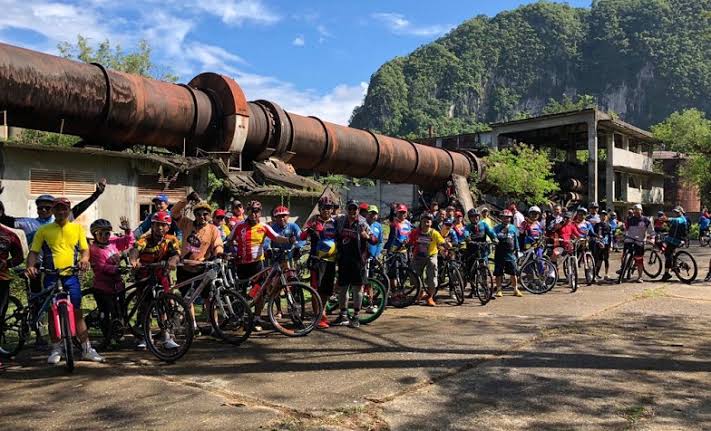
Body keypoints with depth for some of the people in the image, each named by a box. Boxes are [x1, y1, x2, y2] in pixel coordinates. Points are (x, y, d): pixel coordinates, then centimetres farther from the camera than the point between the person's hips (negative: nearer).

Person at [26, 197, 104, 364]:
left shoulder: (77, 228, 10)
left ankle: (87, 349, 8)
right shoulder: (43, 230, 6)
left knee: (77, 311, 3)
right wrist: (31, 266, -14)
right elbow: (34, 252, 5)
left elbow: (85, 249, 6)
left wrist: (84, 259, -16)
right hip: (51, 275, 0)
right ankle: (56, 349, 17)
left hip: (70, 275, 0)